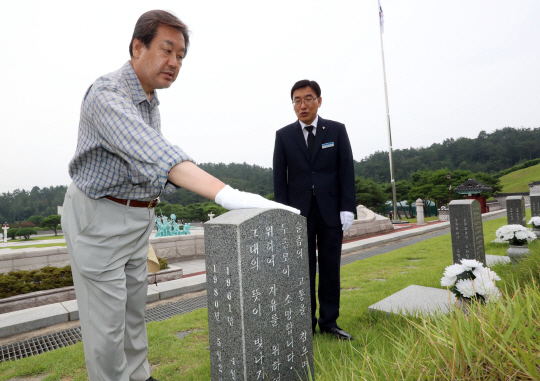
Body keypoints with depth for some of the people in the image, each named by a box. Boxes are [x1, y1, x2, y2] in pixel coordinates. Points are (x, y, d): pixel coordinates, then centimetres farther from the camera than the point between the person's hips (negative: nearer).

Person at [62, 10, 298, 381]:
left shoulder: (150, 100, 8)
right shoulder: (108, 95, -23)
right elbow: (154, 154, -40)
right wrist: (227, 195, -51)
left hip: (138, 217, 8)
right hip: (97, 216, -8)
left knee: (135, 306, 17)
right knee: (106, 315, 0)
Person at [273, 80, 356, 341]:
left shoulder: (336, 130, 4)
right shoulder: (284, 135, 5)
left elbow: (347, 171, 1)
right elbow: (279, 177, 3)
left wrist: (347, 208, -6)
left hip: (331, 211, 1)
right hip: (299, 212, 0)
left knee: (330, 268, 7)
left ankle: (329, 321, 21)